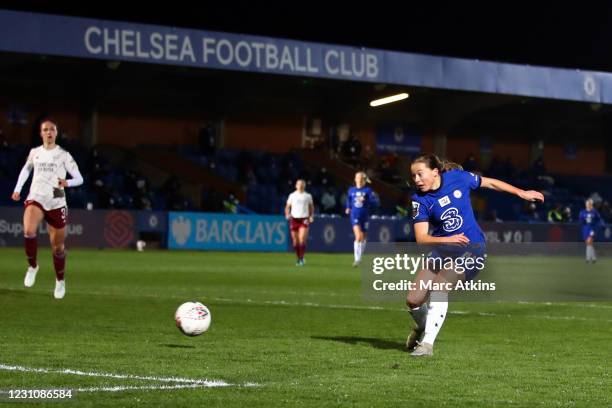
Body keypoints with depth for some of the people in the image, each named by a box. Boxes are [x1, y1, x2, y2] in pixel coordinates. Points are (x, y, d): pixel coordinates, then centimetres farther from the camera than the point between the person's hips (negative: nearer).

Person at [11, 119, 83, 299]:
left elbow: (79, 179, -1)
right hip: (36, 198, 1)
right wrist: (18, 189, 17)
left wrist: (67, 183, -22)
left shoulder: (63, 155, -1)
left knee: (57, 246, 7)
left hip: (56, 203, -1)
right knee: (28, 231, -30)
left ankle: (60, 280, 29)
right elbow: (26, 170, 27)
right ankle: (33, 265, -7)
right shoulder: (34, 153, 8)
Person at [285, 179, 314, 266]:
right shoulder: (292, 195, 7)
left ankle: (302, 258, -7)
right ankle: (298, 259, 18)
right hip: (294, 219, 2)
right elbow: (287, 206, 13)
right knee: (295, 242, 3)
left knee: (302, 240, -17)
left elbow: (311, 206, 19)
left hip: (304, 219, -1)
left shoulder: (308, 196, 7)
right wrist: (287, 214, -6)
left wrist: (311, 216, 4)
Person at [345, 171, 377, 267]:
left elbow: (374, 201, -11)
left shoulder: (368, 190, -1)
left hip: (365, 217, 1)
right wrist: (348, 208, 12)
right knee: (358, 237, -19)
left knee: (363, 238, 12)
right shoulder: (351, 190, 7)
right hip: (355, 217, -1)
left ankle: (360, 256, 34)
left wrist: (365, 200, -24)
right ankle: (357, 259, -19)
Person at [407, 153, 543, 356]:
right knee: (413, 300, -3)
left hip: (471, 248, -3)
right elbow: (421, 238, -16)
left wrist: (521, 193, 14)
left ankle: (428, 342, -26)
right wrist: (447, 239, -33)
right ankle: (422, 328, 32)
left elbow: (490, 183, 7)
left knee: (440, 283, -28)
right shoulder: (420, 200, -9)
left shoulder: (457, 177, -10)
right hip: (442, 249, 3)